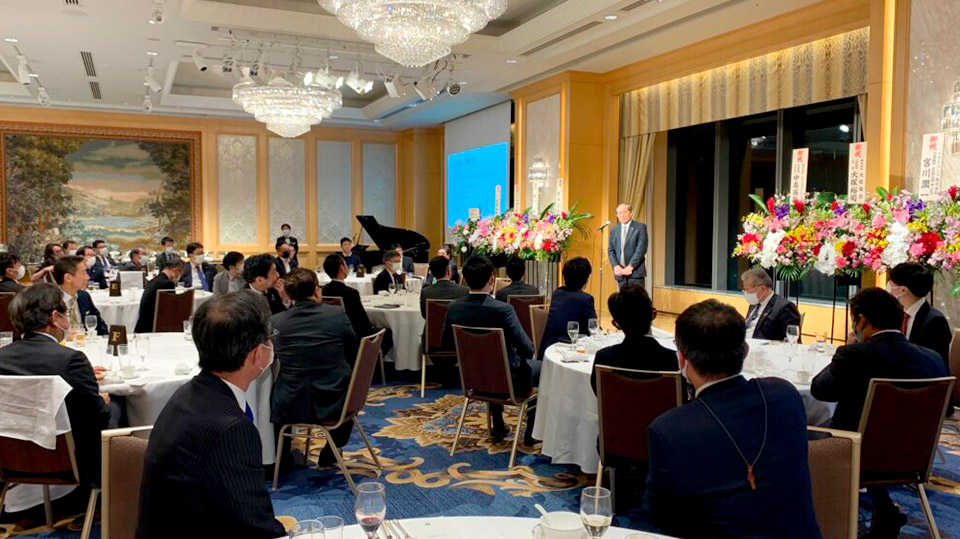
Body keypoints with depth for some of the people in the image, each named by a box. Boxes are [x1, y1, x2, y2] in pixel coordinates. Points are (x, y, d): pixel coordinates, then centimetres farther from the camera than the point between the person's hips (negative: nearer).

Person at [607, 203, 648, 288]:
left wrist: (630, 267, -14)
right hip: (620, 273, 4)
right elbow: (610, 251, 10)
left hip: (636, 272, -4)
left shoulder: (640, 228, -1)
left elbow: (641, 249, -9)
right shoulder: (614, 230, 14)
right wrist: (616, 266, -6)